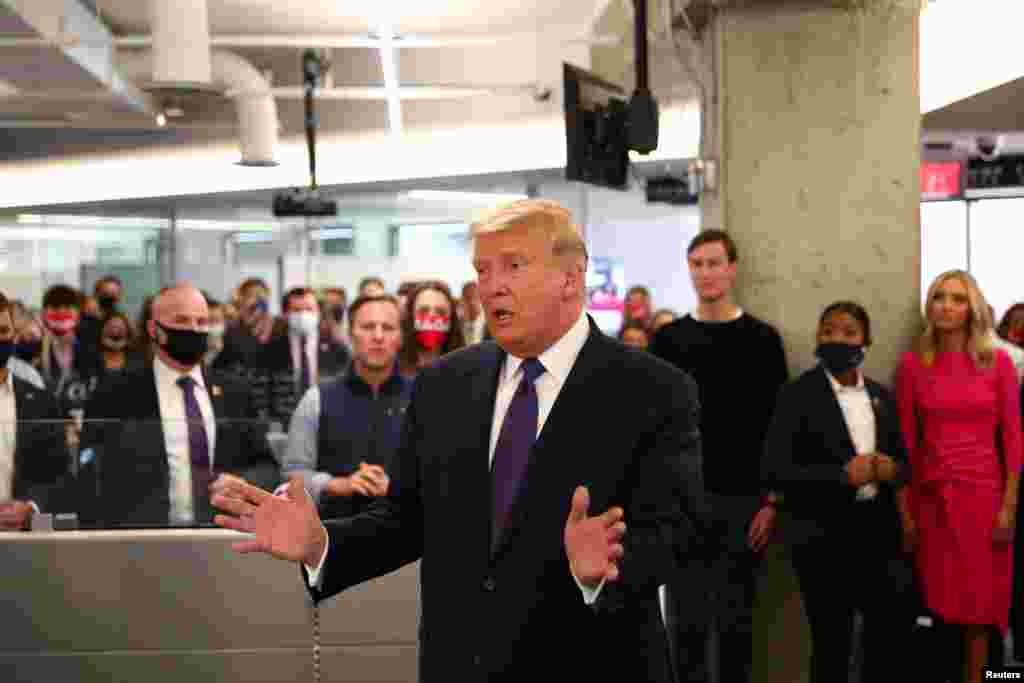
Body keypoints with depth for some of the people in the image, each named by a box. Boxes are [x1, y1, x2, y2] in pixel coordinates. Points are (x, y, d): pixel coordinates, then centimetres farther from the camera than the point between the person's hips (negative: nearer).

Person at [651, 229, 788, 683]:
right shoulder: (669, 340, 5)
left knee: (736, 621, 9)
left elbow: (778, 424, -1)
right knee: (688, 621, 6)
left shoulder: (761, 338, 1)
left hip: (744, 499, -1)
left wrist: (773, 499, -6)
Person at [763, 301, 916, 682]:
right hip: (823, 534, -5)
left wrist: (893, 470, -6)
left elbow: (901, 458, 18)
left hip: (879, 527, 5)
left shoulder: (880, 395, 10)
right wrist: (843, 474, -20)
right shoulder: (797, 395, -7)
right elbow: (776, 470, -14)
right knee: (831, 643, 5)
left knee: (894, 631, 9)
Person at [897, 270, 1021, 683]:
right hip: (932, 496, 1)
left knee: (978, 604, 5)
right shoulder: (912, 364, 1)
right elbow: (905, 440, 1)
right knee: (937, 602, 5)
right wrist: (905, 509, -1)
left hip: (983, 494, 0)